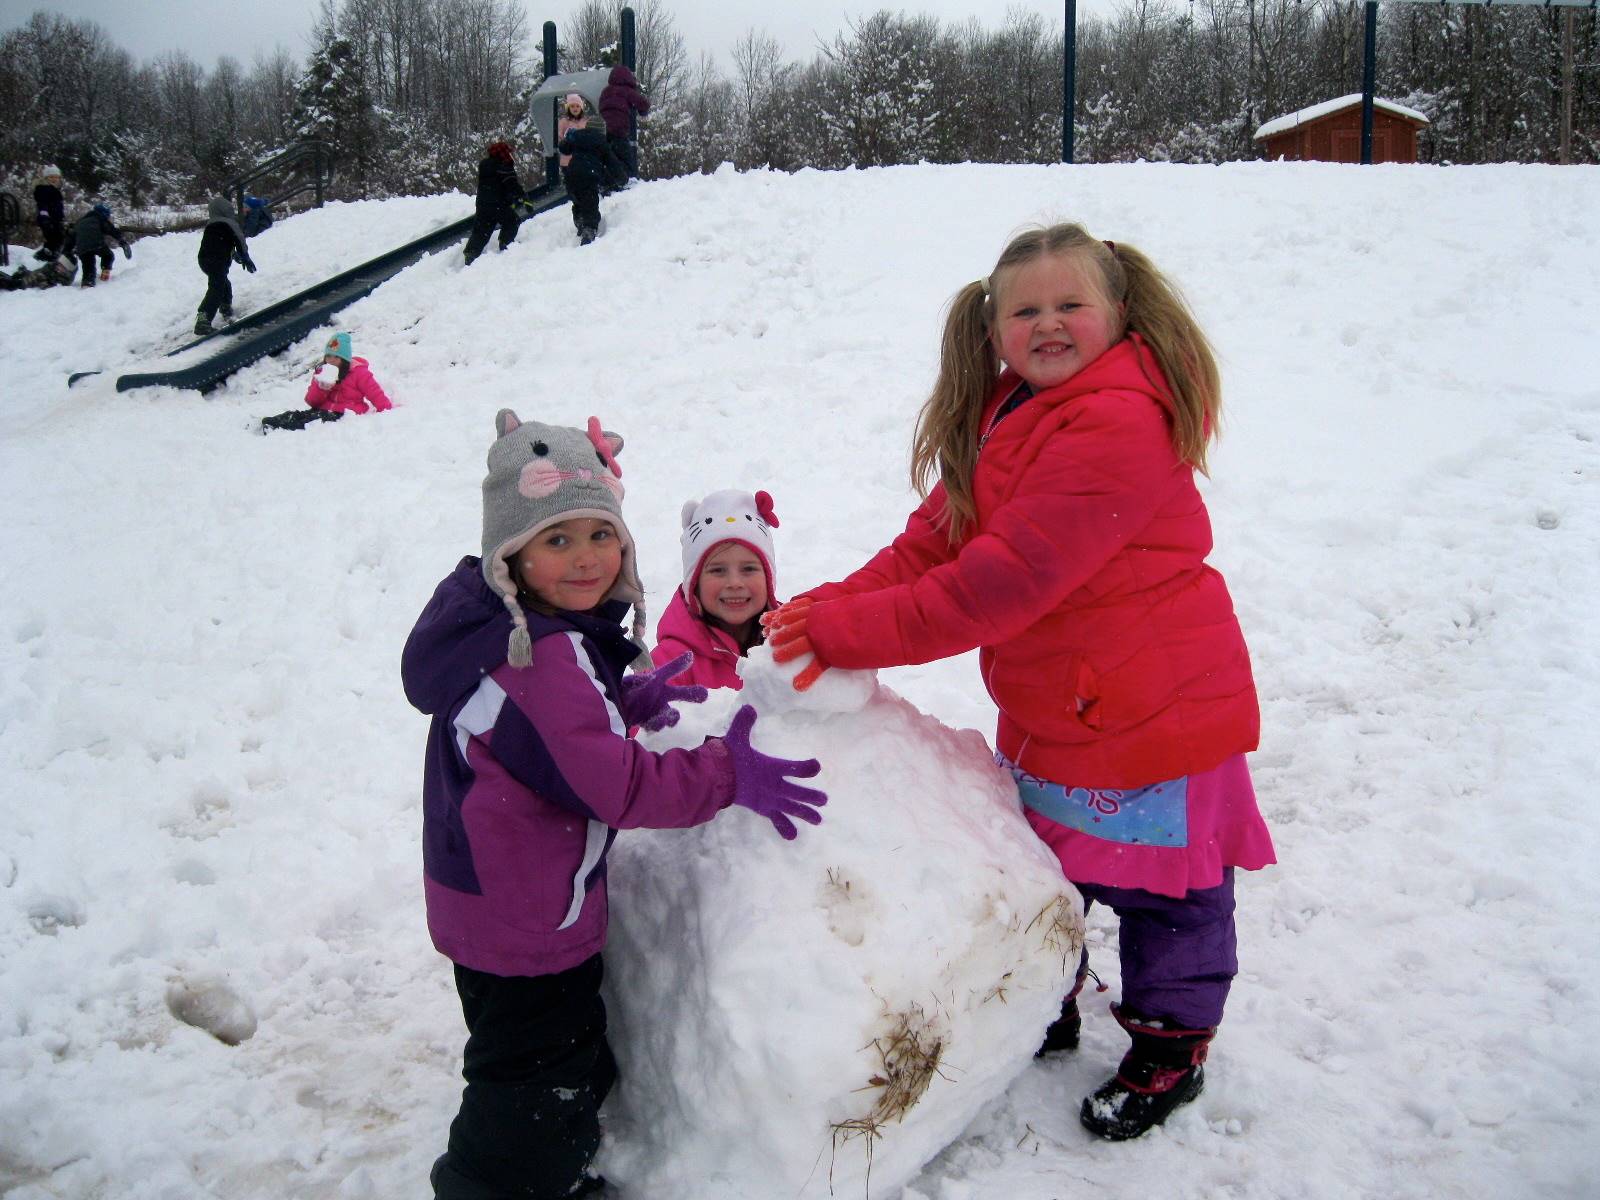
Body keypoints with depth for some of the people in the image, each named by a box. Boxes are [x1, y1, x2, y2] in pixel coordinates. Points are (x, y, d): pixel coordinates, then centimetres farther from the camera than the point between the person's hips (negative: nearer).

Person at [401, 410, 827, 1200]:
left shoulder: (503, 628, 1)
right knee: (538, 1093, 8)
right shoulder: (541, 658, -31)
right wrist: (728, 776, -21)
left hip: (486, 899, 11)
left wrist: (624, 702, 2)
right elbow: (617, 786, -30)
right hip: (529, 927, -11)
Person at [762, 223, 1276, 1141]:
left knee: (1163, 891, 12)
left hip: (1151, 713, -8)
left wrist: (852, 631, -30)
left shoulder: (1120, 425, -27)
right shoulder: (1001, 419, 5)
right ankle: (1048, 1005, 47)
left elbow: (1002, 581, -32)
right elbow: (932, 542, 1)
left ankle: (1171, 1045, 34)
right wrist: (833, 606, -15)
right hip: (1048, 715, 9)